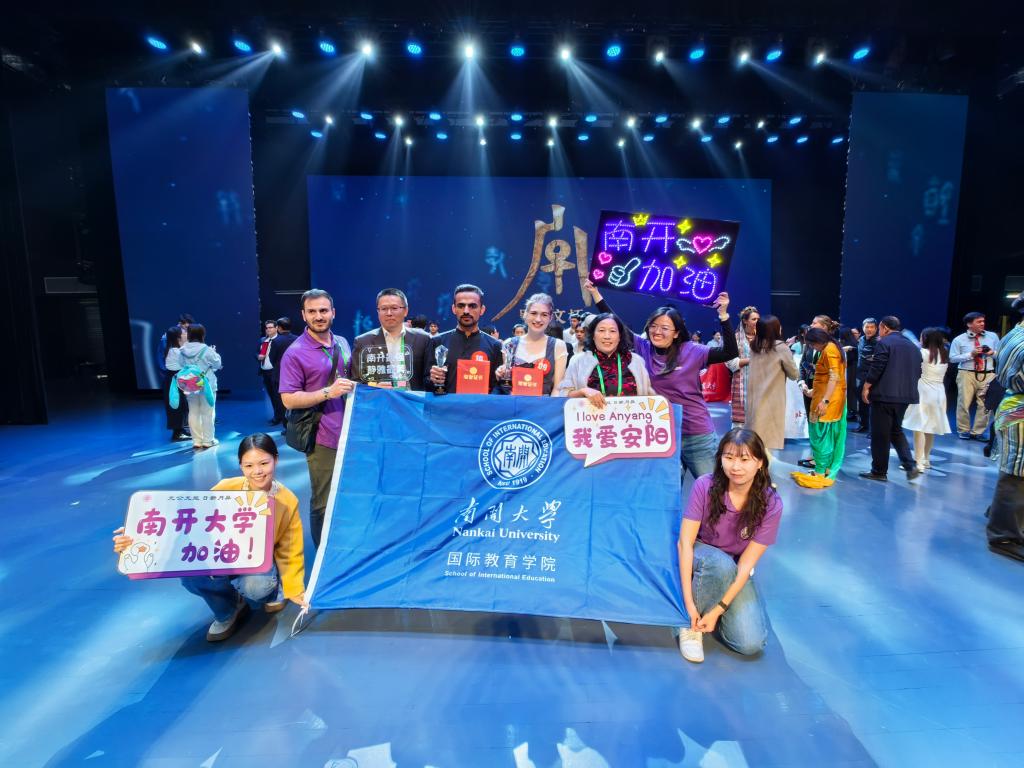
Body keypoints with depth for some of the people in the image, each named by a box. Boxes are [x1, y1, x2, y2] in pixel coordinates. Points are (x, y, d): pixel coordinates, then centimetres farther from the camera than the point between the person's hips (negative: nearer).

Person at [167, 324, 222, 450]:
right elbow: (218, 364, -5)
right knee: (207, 413, 3)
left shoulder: (182, 350, -2)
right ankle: (208, 440, 8)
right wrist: (215, 353, 12)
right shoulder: (207, 350, -17)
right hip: (206, 385, -4)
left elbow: (180, 365, 9)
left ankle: (196, 441, 15)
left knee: (193, 413, 10)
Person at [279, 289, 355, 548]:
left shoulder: (342, 344, 9)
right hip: (323, 438, -6)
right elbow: (288, 399, -14)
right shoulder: (295, 353, -10)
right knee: (323, 504, 6)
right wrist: (328, 392, -23)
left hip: (350, 434, 6)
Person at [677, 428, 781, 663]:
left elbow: (746, 563, -18)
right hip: (699, 557, -2)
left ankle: (709, 607, 12)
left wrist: (717, 610, -22)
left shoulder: (771, 504, -17)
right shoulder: (705, 486, -21)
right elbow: (685, 542, -21)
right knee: (721, 562, -37)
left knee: (751, 644, -17)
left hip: (736, 571, 2)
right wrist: (689, 602, -26)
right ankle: (691, 624, -13)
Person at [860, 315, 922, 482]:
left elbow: (876, 368, -17)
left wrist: (866, 388, -8)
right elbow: (918, 372, 16)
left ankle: (879, 471, 7)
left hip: (884, 394, -8)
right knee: (896, 431, 20)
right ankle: (910, 465, 6)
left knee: (880, 435, 1)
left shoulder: (884, 343, -9)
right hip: (905, 395, 8)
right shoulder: (913, 346, 14)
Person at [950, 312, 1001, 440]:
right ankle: (963, 431, 12)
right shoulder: (959, 340, -1)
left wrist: (993, 353, -7)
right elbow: (952, 358, -3)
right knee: (964, 403, -1)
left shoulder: (993, 336, 8)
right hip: (967, 374, -3)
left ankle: (978, 432, 14)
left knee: (985, 404, 3)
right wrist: (970, 354, -14)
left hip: (988, 375, 3)